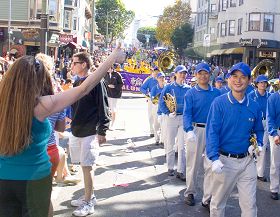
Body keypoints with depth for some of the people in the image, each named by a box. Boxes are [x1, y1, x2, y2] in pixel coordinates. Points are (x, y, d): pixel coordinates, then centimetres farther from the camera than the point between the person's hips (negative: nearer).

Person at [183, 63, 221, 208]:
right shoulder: (191, 93, -2)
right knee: (193, 164, 8)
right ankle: (190, 193, 26)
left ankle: (207, 198, 12)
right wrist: (189, 130, -28)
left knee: (211, 166, 3)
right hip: (195, 130, -2)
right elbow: (187, 114, -12)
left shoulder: (216, 93, 7)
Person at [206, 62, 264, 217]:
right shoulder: (219, 103, -11)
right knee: (218, 202, 13)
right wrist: (215, 158, -25)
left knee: (249, 205, 8)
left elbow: (259, 130, 18)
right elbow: (212, 131, -16)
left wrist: (259, 145, -2)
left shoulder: (254, 107, 2)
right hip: (225, 160, -3)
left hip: (247, 161, 3)